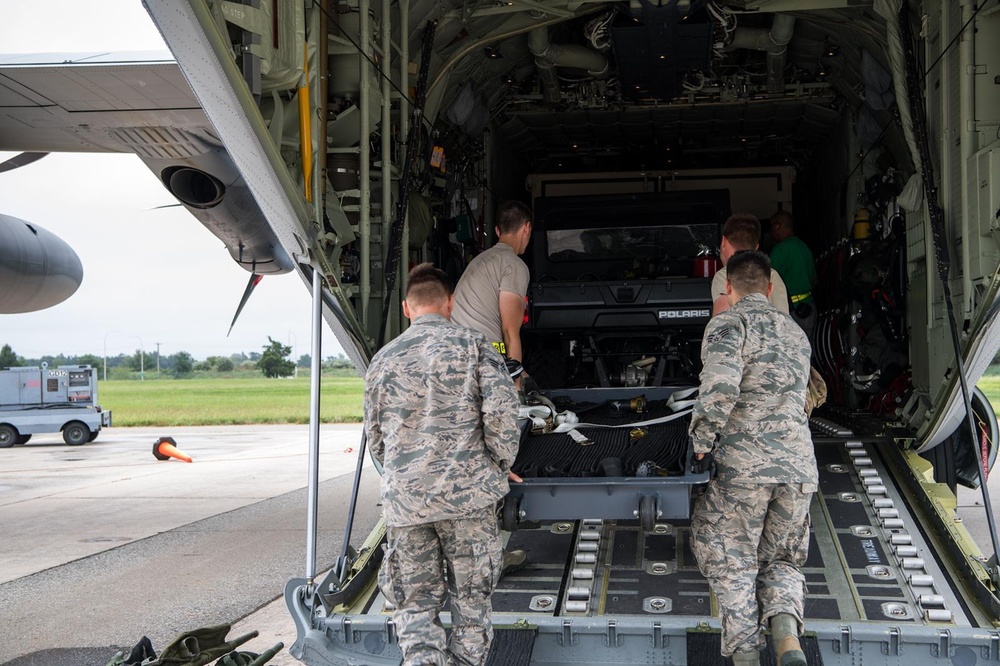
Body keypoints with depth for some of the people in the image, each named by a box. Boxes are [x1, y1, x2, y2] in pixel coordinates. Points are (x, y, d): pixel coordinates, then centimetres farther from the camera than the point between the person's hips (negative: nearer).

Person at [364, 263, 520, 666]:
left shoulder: (383, 360, 9)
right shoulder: (473, 345, -1)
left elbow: (376, 437, 16)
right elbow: (502, 414, -11)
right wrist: (500, 467, 4)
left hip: (403, 501, 2)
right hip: (467, 494, -2)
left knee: (416, 603, 9)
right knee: (470, 598, 13)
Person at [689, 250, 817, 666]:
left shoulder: (729, 323, -3)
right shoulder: (796, 333, 20)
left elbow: (720, 386, -21)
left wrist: (702, 442, -8)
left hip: (744, 464, -5)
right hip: (799, 466, 6)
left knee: (731, 561, 8)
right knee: (782, 559, 18)